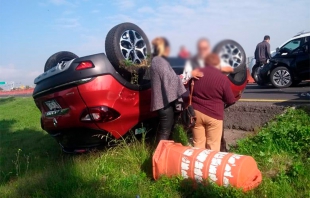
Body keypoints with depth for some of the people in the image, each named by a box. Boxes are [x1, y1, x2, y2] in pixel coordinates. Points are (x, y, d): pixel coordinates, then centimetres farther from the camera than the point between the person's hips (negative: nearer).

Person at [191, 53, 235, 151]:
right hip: (214, 114, -3)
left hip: (197, 112, 4)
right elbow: (230, 101, -3)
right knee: (213, 145, 8)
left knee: (198, 143, 12)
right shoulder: (223, 78, -9)